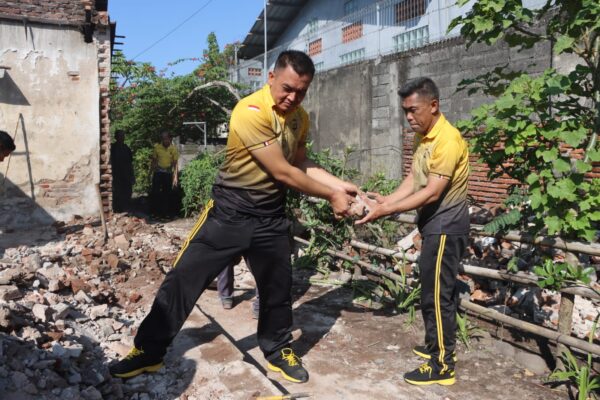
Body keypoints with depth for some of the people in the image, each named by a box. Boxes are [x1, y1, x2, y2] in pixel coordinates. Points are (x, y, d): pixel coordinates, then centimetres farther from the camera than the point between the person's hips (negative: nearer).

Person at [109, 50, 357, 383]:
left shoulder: (300, 117, 2)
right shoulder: (251, 111, -22)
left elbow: (301, 163, 12)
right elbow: (282, 172, -22)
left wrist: (339, 184, 1)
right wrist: (330, 196, -13)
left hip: (272, 216, 6)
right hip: (231, 211, -6)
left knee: (278, 288, 14)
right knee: (183, 279, 1)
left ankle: (278, 351, 37)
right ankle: (148, 352, 19)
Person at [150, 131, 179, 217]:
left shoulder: (173, 149, -7)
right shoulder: (157, 147, -4)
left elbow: (175, 163, -7)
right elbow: (154, 160, 5)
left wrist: (175, 176, -13)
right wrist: (152, 172, 3)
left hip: (168, 173, -1)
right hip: (158, 172, 1)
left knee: (167, 193, 4)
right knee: (155, 192, 0)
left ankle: (166, 212, 14)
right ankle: (155, 211, 11)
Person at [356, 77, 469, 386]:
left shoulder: (447, 140, -22)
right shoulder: (423, 137, 9)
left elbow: (432, 193, -25)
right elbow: (413, 179, 7)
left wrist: (386, 211, -25)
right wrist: (387, 199, -8)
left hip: (446, 225, -9)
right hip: (435, 222, 9)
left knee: (437, 293, -3)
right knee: (437, 289, 18)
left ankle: (442, 365, 9)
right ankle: (438, 346, 32)